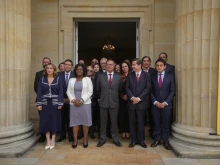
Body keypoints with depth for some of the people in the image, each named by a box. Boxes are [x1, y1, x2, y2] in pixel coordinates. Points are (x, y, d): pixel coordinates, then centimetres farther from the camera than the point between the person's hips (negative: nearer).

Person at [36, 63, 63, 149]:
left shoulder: (58, 79, 1)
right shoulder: (42, 79, 6)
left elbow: (61, 92, -2)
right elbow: (39, 92, 3)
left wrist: (60, 103, -10)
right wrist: (39, 104, -5)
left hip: (55, 103, -1)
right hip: (45, 103, 2)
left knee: (54, 121, 4)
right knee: (46, 121, 4)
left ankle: (53, 140, 16)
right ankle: (48, 141, 15)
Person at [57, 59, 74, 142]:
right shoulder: (59, 75, 4)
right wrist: (62, 98, -4)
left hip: (71, 100, -1)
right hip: (62, 100, 2)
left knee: (70, 118, 4)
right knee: (62, 118, 7)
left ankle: (71, 135, 17)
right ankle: (62, 135, 20)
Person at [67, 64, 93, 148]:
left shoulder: (87, 79, 2)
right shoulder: (71, 80, 11)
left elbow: (90, 91, -5)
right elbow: (68, 92, 7)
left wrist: (82, 100, -13)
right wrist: (73, 100, -9)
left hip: (85, 103, -2)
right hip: (74, 104, 2)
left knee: (85, 120, 2)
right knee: (74, 121, 4)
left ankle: (85, 139, 14)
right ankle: (75, 139, 13)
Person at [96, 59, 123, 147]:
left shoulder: (118, 77, 1)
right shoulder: (100, 76, 1)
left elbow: (120, 90, 11)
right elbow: (97, 89, 10)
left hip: (114, 102, 0)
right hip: (103, 102, 0)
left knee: (114, 122, 9)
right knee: (103, 122, 9)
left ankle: (115, 139, 22)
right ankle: (102, 139, 22)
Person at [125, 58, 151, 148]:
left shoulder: (146, 75, 3)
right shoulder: (129, 75, 8)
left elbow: (147, 88, -4)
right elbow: (127, 87, 3)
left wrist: (139, 98, -12)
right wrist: (132, 97, -11)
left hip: (141, 102, -2)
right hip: (131, 102, 2)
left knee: (140, 122, 3)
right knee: (132, 122, 5)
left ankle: (141, 140, 16)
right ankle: (133, 140, 16)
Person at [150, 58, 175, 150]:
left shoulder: (170, 77, 3)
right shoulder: (153, 78, 8)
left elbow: (172, 91, -1)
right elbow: (151, 92, 5)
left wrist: (165, 102, -10)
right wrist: (155, 102, -8)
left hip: (166, 104, -1)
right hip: (155, 104, 1)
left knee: (166, 123, 4)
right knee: (157, 123, 7)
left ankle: (165, 141, 16)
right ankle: (157, 140, 18)